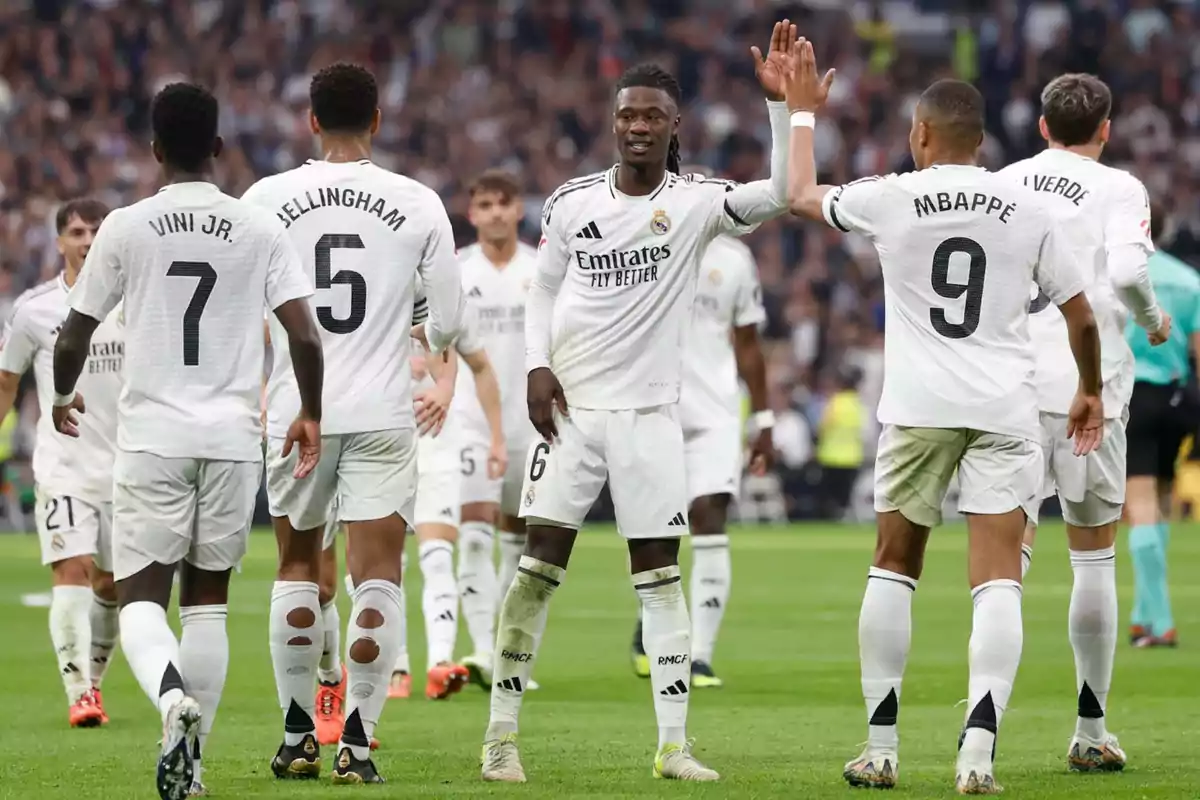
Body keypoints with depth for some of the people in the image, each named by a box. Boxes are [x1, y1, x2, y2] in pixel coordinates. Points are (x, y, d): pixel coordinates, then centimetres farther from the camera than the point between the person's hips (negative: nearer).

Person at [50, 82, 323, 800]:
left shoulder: (125, 228, -1)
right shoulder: (261, 229, 1)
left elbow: (73, 340, 4)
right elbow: (305, 337, -4)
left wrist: (64, 396, 24)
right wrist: (310, 414, 13)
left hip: (152, 438, -2)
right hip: (235, 437, 2)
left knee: (141, 597, 2)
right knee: (208, 598, 13)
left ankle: (173, 698, -28)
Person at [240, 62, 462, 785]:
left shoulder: (266, 199, -1)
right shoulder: (418, 204, -1)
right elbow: (450, 324, 1)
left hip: (295, 409, 1)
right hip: (382, 413, -1)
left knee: (298, 568, 16)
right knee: (377, 575, 1)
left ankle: (298, 737, 18)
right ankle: (357, 742, -7)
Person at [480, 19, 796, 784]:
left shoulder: (697, 202, -5)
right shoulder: (571, 202, 2)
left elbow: (782, 193, -20)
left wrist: (781, 103, -28)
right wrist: (538, 365, 0)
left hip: (648, 412, -1)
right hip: (571, 405, 1)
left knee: (660, 574, 0)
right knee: (540, 566, -2)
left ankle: (674, 744, 3)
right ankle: (502, 734, 4)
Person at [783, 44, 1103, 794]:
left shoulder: (890, 199, -1)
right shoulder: (1026, 207, 2)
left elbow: (801, 195, 19)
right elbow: (1081, 316, 8)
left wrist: (803, 113, 33)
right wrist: (1090, 391, 25)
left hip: (919, 408, 0)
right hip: (1007, 410, 0)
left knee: (894, 568, 15)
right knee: (998, 578, -2)